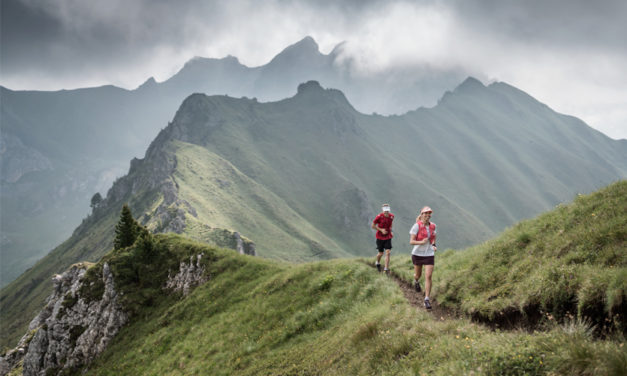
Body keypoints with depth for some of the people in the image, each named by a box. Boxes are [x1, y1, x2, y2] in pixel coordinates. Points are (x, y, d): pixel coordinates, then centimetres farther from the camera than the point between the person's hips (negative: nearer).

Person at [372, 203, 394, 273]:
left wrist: (391, 231, 6)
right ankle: (378, 263, 39)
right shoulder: (379, 217, -19)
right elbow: (373, 226, -9)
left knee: (388, 253, -8)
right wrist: (381, 230, -20)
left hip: (388, 237, 3)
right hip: (380, 237, -3)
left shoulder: (391, 216, -5)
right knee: (381, 253, 7)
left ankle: (386, 269, -4)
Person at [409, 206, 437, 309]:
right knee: (418, 275, 17)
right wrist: (421, 242, -32)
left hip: (429, 254, 2)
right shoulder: (417, 226, -14)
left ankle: (427, 300, -5)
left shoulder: (432, 225, -1)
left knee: (428, 276, -10)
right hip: (417, 253, -2)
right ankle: (416, 281, 56)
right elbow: (411, 241, -15)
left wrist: (434, 245, 4)